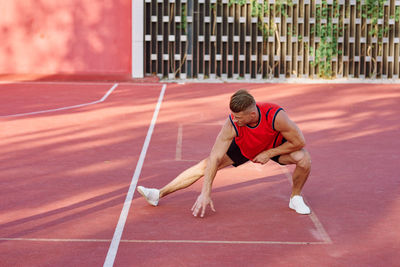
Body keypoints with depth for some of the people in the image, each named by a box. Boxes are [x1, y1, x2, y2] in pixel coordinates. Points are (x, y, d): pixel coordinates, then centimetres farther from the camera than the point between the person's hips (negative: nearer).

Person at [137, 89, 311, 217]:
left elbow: (299, 142, -26)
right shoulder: (231, 124, -36)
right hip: (242, 147, 1)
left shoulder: (275, 116, -41)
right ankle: (159, 194, 0)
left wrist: (269, 154, -27)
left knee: (304, 158, -29)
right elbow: (215, 157, -31)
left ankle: (295, 197, 0)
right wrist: (206, 193, -34)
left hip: (275, 146, -1)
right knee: (206, 165, -10)